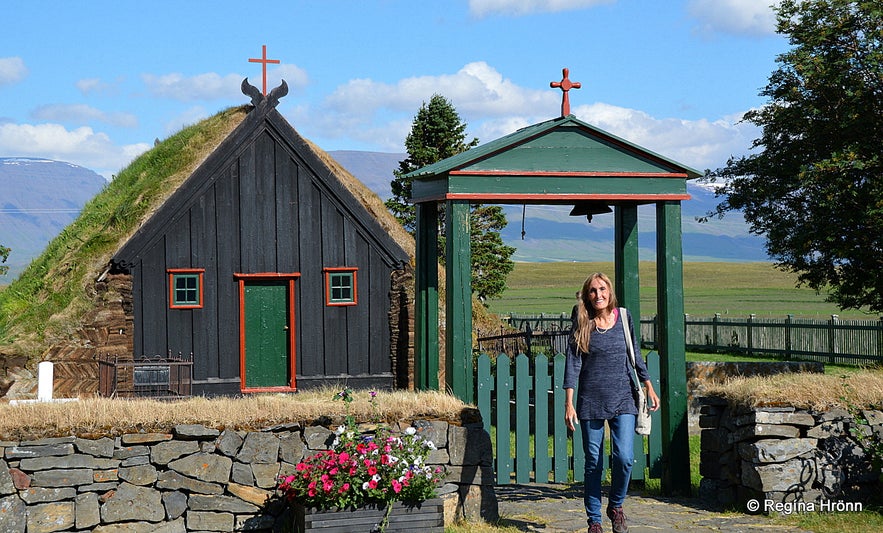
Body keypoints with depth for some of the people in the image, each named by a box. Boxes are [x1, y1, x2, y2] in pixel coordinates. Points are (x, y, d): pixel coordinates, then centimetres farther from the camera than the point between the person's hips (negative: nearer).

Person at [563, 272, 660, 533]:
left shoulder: (624, 318, 4)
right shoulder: (581, 325, -1)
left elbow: (636, 355, 15)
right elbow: (573, 363, -4)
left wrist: (649, 387, 16)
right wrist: (569, 403, -10)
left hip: (622, 399, 1)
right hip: (590, 401, -1)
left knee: (624, 457, -12)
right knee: (593, 463, 3)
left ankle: (615, 506, 14)